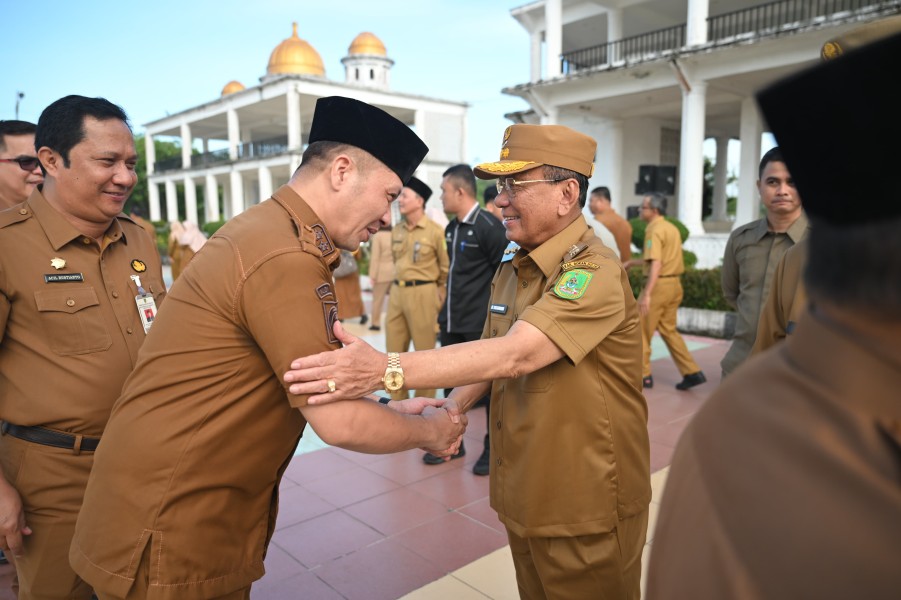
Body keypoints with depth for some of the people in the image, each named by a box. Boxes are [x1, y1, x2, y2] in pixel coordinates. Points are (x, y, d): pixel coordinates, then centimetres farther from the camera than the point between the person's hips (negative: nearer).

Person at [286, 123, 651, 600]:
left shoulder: (593, 272, -22)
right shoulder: (512, 266, 6)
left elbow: (514, 355, -36)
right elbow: (490, 353, 13)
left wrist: (385, 370, -43)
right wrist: (452, 408, -4)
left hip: (586, 514, -7)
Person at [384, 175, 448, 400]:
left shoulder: (435, 231, -8)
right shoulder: (396, 231, 9)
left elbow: (446, 268, -3)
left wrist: (439, 298, 0)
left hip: (423, 294, -6)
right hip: (397, 292, 6)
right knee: (394, 351, 11)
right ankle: (397, 401, 25)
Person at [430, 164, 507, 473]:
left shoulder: (489, 226, -14)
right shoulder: (451, 228, 10)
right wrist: (448, 305, 17)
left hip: (480, 322, -8)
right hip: (450, 319, 8)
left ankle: (493, 448, 20)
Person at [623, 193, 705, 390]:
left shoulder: (654, 230, -14)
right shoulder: (672, 228, 14)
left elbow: (656, 265, -24)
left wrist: (646, 294, -28)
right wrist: (632, 262, 29)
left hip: (659, 285, -9)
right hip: (674, 284, 9)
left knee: (641, 330, 5)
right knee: (668, 329, 16)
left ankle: (643, 375, 13)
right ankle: (692, 372, 12)